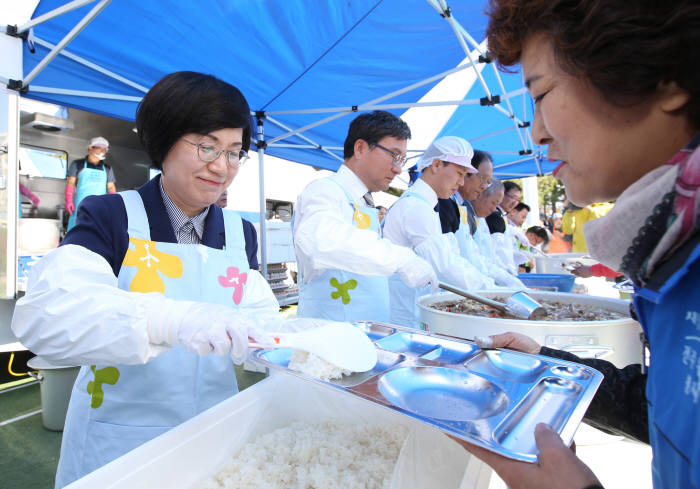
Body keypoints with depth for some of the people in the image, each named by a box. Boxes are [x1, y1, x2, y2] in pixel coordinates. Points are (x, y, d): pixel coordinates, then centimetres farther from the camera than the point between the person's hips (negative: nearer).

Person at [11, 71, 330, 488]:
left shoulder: (241, 234, 1)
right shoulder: (111, 217, -10)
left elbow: (259, 320, -4)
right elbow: (44, 313, -25)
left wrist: (298, 337, -25)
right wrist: (172, 319, -40)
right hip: (117, 444, -3)